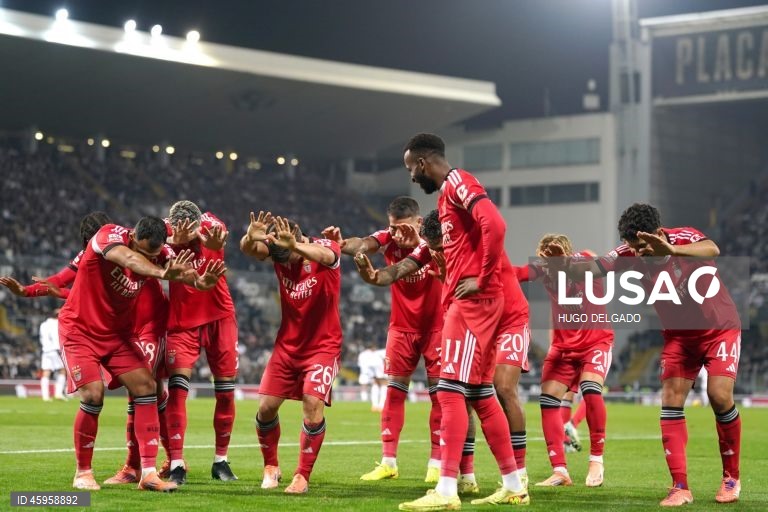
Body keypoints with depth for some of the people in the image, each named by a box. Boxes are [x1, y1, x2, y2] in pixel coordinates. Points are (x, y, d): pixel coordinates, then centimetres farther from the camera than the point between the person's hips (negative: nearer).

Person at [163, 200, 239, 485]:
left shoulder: (211, 227, -16)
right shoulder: (166, 236, -15)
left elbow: (219, 236, -41)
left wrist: (215, 244, -66)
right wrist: (175, 241, -59)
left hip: (219, 317, 1)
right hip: (183, 322, -1)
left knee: (225, 392, 6)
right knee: (177, 387, -14)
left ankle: (221, 460, 20)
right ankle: (177, 464, -12)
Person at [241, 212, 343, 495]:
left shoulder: (326, 248, -17)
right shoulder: (277, 251, -7)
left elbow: (325, 256, -43)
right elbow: (247, 250, -26)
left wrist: (294, 246, -64)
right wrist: (252, 237, -51)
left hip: (323, 345, -4)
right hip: (287, 344, 4)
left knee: (313, 403, -19)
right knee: (266, 406, -1)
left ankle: (302, 476, -6)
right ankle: (270, 466, 21)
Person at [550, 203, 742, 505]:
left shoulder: (684, 238, -26)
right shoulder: (630, 255, -14)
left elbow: (712, 251, -49)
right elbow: (588, 271, -23)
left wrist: (672, 250, -66)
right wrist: (564, 262, -45)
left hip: (719, 328, -4)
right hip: (678, 335, 4)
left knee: (719, 396, -17)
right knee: (670, 400, -9)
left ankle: (731, 478, 3)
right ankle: (680, 487, -6)